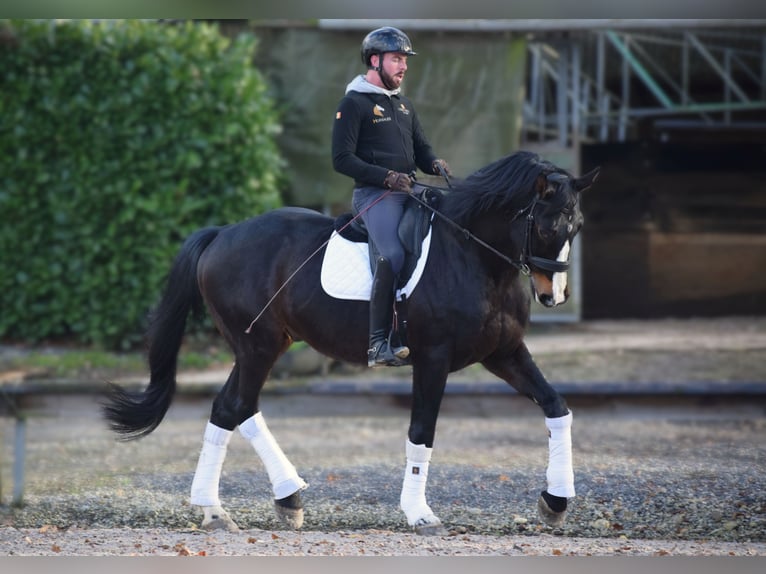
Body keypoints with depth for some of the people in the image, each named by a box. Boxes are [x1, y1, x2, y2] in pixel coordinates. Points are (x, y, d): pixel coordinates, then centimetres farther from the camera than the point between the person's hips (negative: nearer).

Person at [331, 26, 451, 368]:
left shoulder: (404, 104, 22)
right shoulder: (354, 103, -2)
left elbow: (420, 147, 26)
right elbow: (342, 159, -8)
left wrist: (435, 164, 1)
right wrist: (387, 177, -18)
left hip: (409, 191, 8)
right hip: (374, 194, -8)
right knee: (393, 255, -29)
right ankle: (378, 345, -29)